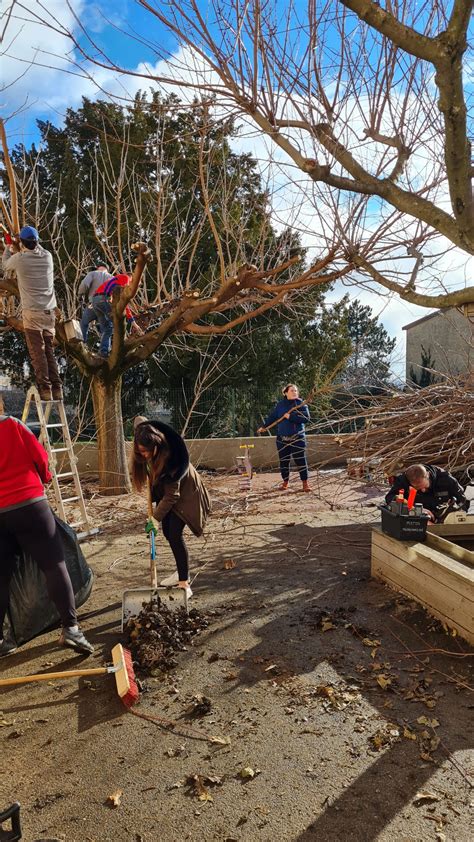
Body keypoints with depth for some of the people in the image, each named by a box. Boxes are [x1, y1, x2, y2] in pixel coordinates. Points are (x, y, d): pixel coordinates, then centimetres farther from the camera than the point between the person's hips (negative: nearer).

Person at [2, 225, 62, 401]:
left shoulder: (19, 259, -8)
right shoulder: (47, 256, 2)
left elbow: (5, 266, 16)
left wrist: (8, 246, 31)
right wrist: (17, 246, 38)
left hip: (32, 313, -4)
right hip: (50, 311, 4)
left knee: (37, 352, -2)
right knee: (49, 351, 11)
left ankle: (45, 391, -6)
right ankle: (57, 390, 8)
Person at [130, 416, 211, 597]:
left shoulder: (169, 457, -38)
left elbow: (171, 496, -31)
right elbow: (139, 419, 4)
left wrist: (156, 517, -28)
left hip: (184, 492, -8)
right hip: (164, 489, 8)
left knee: (175, 534, -15)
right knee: (167, 532, 12)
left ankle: (184, 584, -10)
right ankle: (182, 572, 28)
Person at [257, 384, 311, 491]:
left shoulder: (301, 404, -3)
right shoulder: (280, 405, 6)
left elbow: (306, 417, -15)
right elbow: (272, 416, 19)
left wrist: (291, 416, -19)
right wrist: (264, 426, 26)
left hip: (297, 438, -3)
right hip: (282, 439, 3)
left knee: (301, 460, -5)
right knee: (283, 461, 9)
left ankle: (305, 483, 5)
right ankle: (285, 482, 23)